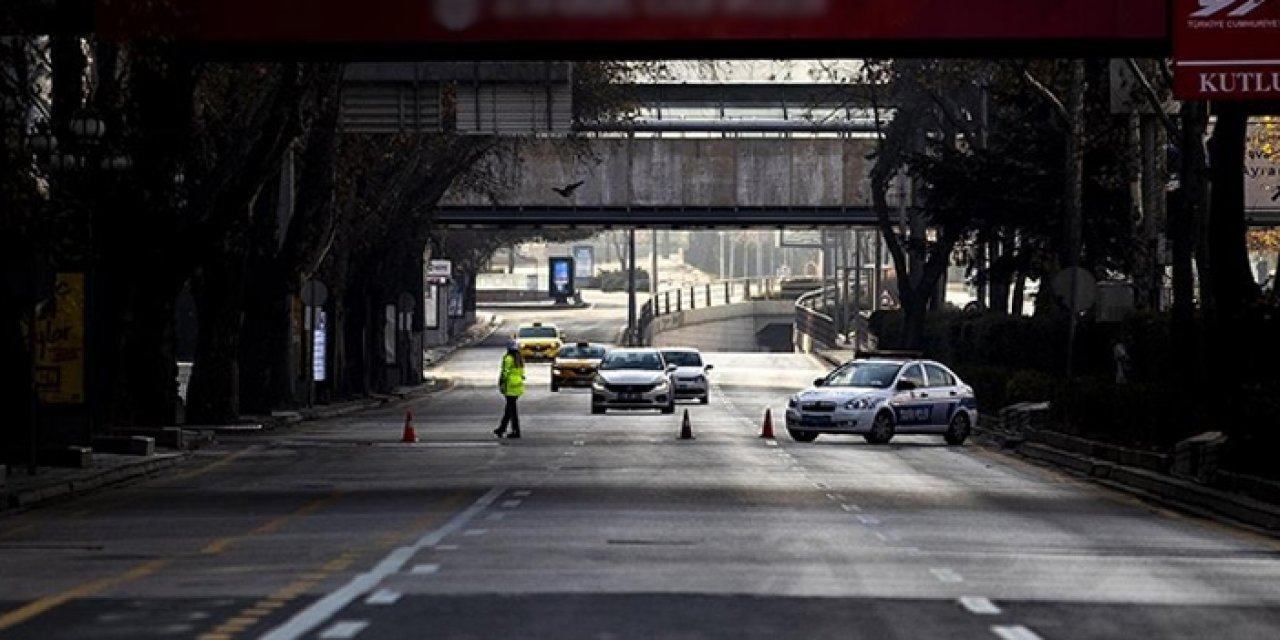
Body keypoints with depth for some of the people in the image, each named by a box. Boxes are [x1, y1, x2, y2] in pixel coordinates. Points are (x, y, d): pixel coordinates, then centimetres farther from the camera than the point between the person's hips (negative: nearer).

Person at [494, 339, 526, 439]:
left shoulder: (508, 358, -12)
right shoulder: (520, 359, 11)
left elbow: (505, 373, -16)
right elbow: (521, 373, 14)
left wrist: (502, 386, -12)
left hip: (510, 386, -8)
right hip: (519, 385, 8)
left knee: (512, 409, -5)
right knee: (509, 407, 15)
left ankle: (516, 431, -8)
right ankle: (502, 428, 21)